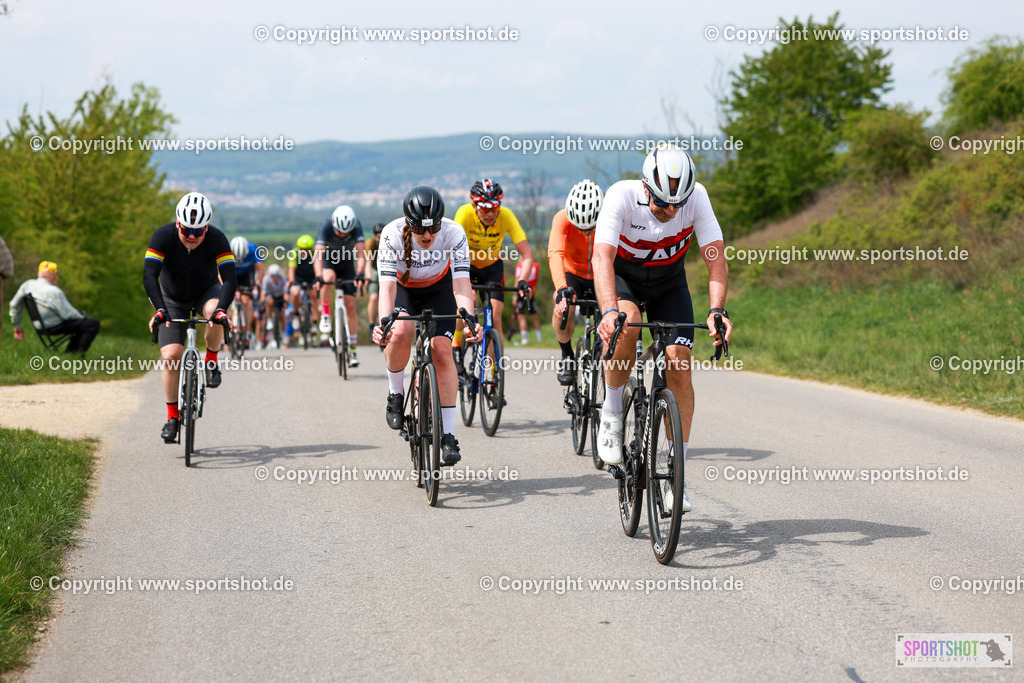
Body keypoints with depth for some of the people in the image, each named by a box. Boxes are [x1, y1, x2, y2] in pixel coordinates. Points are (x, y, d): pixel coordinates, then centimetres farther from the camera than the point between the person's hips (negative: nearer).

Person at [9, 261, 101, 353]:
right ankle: (80, 351, -7)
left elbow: (14, 305, 8)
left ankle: (71, 350, 24)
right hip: (54, 327, -9)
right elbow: (68, 314, -17)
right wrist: (81, 317, 4)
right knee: (94, 323, -10)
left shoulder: (27, 285, -1)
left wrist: (17, 326, 21)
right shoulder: (54, 291, -23)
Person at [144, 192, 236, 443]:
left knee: (215, 313, -36)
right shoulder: (163, 236, -27)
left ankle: (211, 361, -8)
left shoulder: (217, 239, -27)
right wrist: (160, 310, -48)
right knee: (170, 355, -14)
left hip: (206, 292, 0)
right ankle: (172, 417, 1)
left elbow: (230, 279, -34)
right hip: (173, 299, 0)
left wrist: (221, 309, -51)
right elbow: (149, 276, -35)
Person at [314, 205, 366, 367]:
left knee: (350, 306, -6)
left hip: (347, 265, 1)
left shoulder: (356, 227, -27)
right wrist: (318, 277, -53)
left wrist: (359, 274, -49)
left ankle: (352, 350, 0)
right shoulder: (326, 227, -30)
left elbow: (361, 254, -33)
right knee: (329, 278, -38)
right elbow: (318, 255, -38)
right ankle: (325, 313, -14)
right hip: (329, 262, -1)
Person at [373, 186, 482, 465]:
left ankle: (448, 435, -9)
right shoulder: (392, 235, -32)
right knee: (400, 332, -31)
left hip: (438, 288, 1)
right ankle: (396, 394, -5)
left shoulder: (454, 234, -31)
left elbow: (461, 285, -36)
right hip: (403, 287, 0)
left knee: (442, 351, -15)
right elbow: (387, 287, -38)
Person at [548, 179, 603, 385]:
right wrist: (561, 289, -59)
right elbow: (555, 253, -43)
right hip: (572, 273, -1)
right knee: (562, 309, -31)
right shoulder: (562, 219, -29)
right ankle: (567, 356, -4)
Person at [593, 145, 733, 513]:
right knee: (627, 323, -35)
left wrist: (717, 310, -44)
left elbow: (716, 257, -28)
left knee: (679, 365, -12)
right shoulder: (621, 196, -31)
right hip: (623, 276, -2)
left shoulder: (696, 197, -25)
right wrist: (609, 311, -57)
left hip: (669, 281, 2)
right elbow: (602, 256, -41)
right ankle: (611, 413, -11)